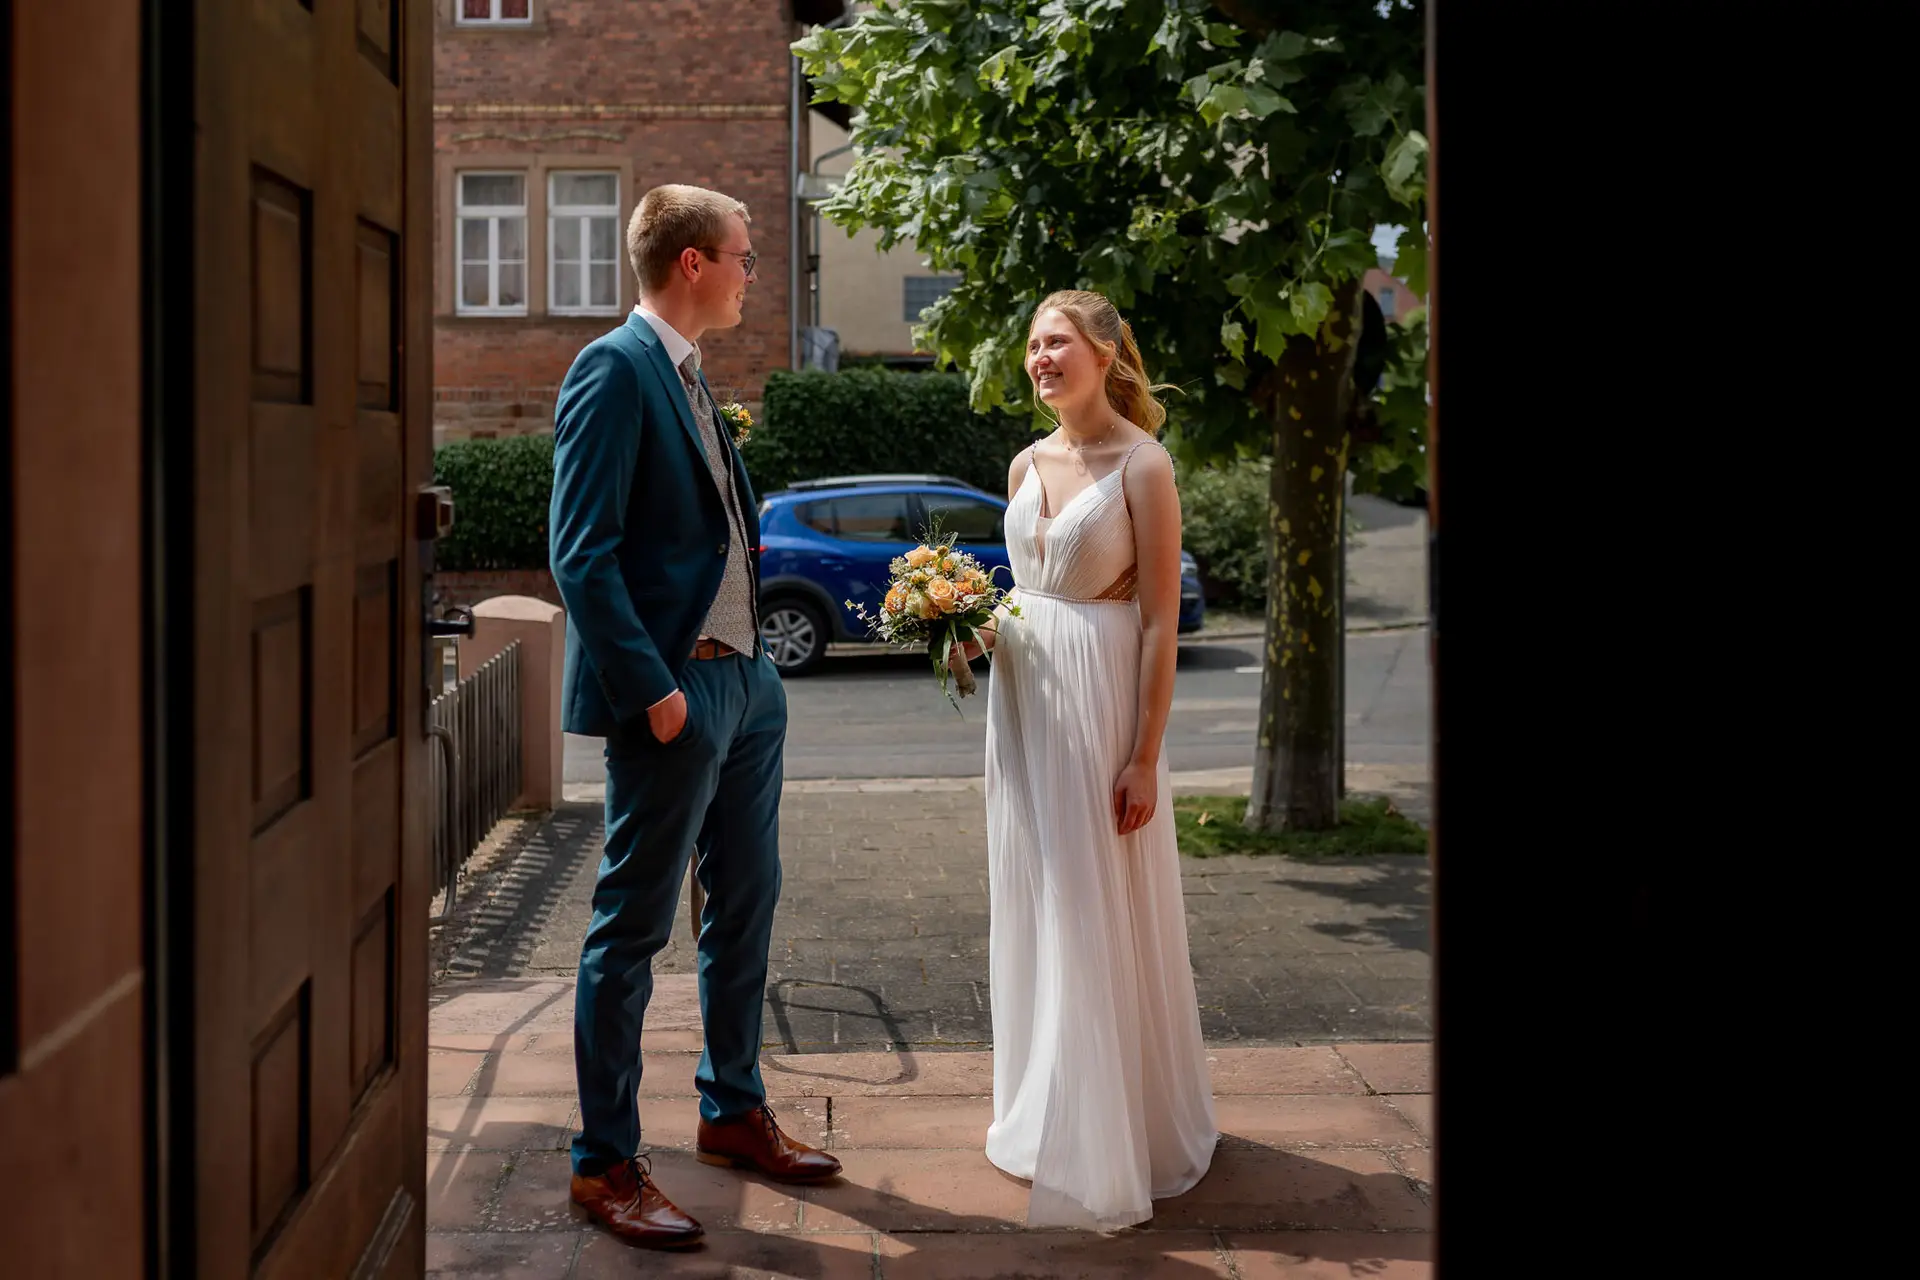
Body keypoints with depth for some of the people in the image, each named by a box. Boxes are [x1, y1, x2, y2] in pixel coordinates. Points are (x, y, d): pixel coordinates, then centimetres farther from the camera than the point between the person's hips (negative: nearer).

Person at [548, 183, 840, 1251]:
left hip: (745, 680, 10)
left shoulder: (690, 376, 16)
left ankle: (734, 1111, 32)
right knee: (634, 927, -1)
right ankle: (606, 1162, 10)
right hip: (675, 691, -9)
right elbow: (583, 552, -18)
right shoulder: (616, 370, -12)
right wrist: (651, 686, -21)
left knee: (747, 902, 17)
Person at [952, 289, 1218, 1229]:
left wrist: (1146, 756, -16)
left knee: (1103, 912, -1)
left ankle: (1116, 1136, 13)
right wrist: (977, 631, 0)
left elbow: (1161, 620, -13)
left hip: (1099, 696, -7)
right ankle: (1047, 1115, 27)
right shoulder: (1027, 464, 11)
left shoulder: (1141, 464, -10)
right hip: (1022, 692, 7)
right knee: (1032, 903, 12)